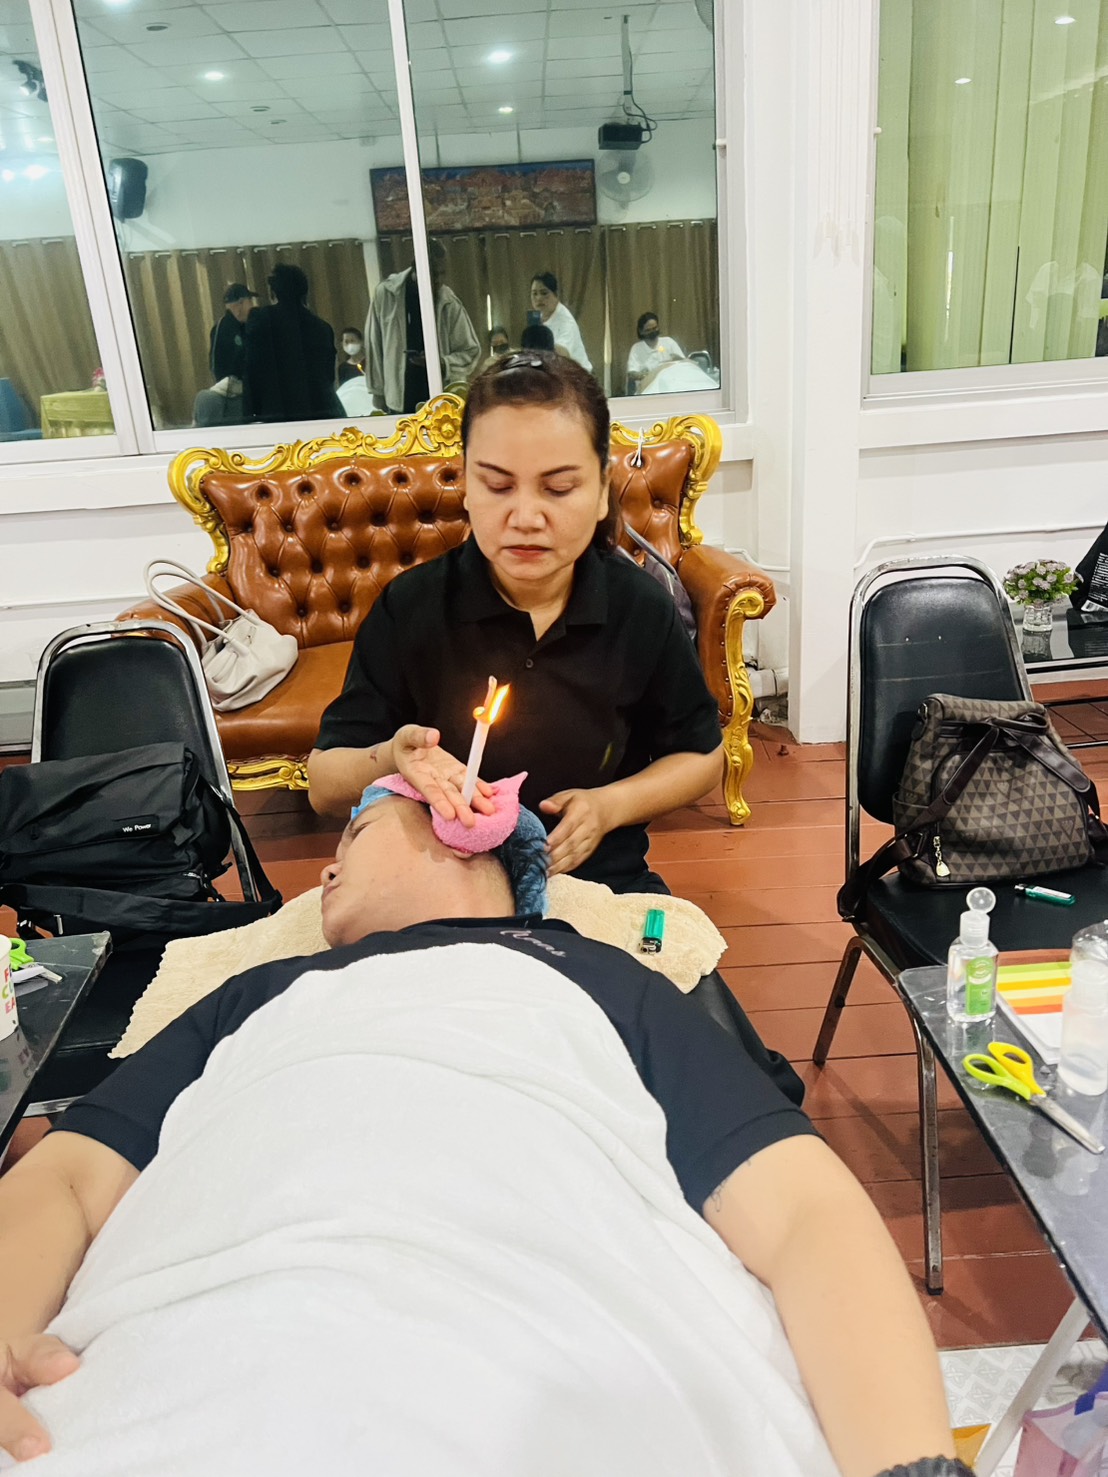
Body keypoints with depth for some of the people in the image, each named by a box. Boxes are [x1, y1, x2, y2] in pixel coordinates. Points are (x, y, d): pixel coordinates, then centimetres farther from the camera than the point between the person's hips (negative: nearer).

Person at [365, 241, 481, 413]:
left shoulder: (450, 302, -2)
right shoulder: (385, 293, -3)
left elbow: (471, 352, 3)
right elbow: (374, 348, 4)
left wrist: (443, 364, -17)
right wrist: (378, 393, 6)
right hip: (399, 402, 0)